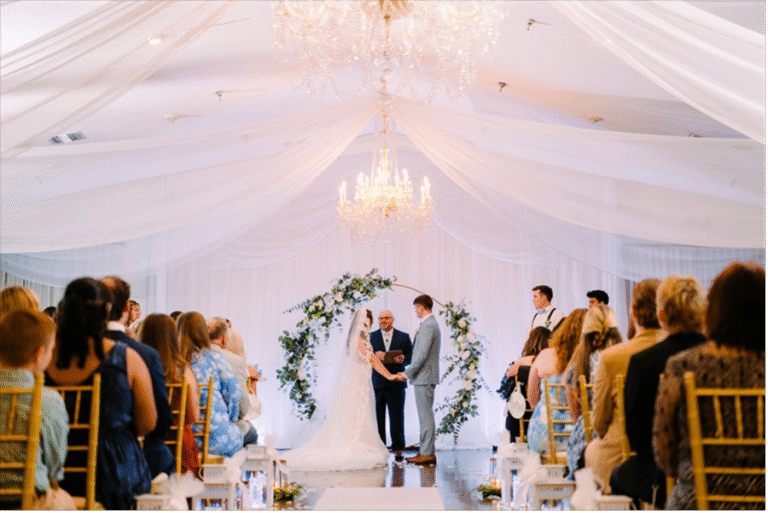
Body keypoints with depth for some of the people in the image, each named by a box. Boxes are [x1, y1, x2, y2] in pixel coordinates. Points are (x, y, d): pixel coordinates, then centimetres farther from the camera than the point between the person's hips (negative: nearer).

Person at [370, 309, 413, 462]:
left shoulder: (404, 337, 11)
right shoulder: (370, 337, 12)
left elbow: (411, 356, 5)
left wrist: (403, 359, -16)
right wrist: (374, 356, -17)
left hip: (396, 382, -1)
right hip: (377, 383, 1)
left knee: (397, 417, -1)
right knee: (377, 417, 2)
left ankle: (398, 449, 6)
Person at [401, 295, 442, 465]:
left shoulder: (427, 326, -16)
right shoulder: (431, 324, 16)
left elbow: (422, 354, -21)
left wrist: (407, 373, -15)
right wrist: (411, 371, 19)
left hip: (423, 377, -10)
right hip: (426, 377, 10)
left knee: (426, 416, -7)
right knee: (426, 415, 13)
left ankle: (427, 453, -3)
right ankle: (427, 451, 17)